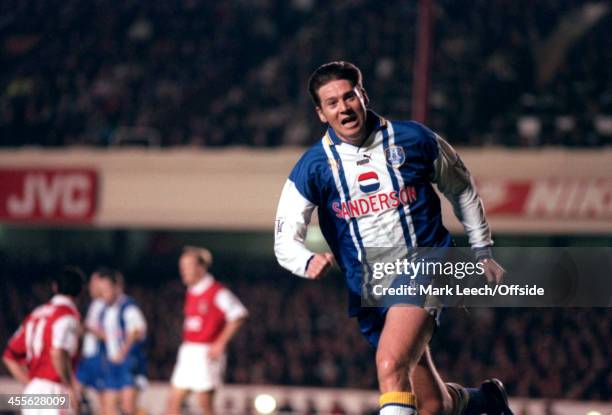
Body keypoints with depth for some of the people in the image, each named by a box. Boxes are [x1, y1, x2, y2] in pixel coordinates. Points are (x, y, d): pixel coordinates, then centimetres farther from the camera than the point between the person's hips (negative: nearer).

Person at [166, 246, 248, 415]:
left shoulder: (217, 292, -11)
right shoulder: (191, 293, 15)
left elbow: (239, 315, -17)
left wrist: (220, 343, -18)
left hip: (206, 354, -8)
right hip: (187, 352, 8)